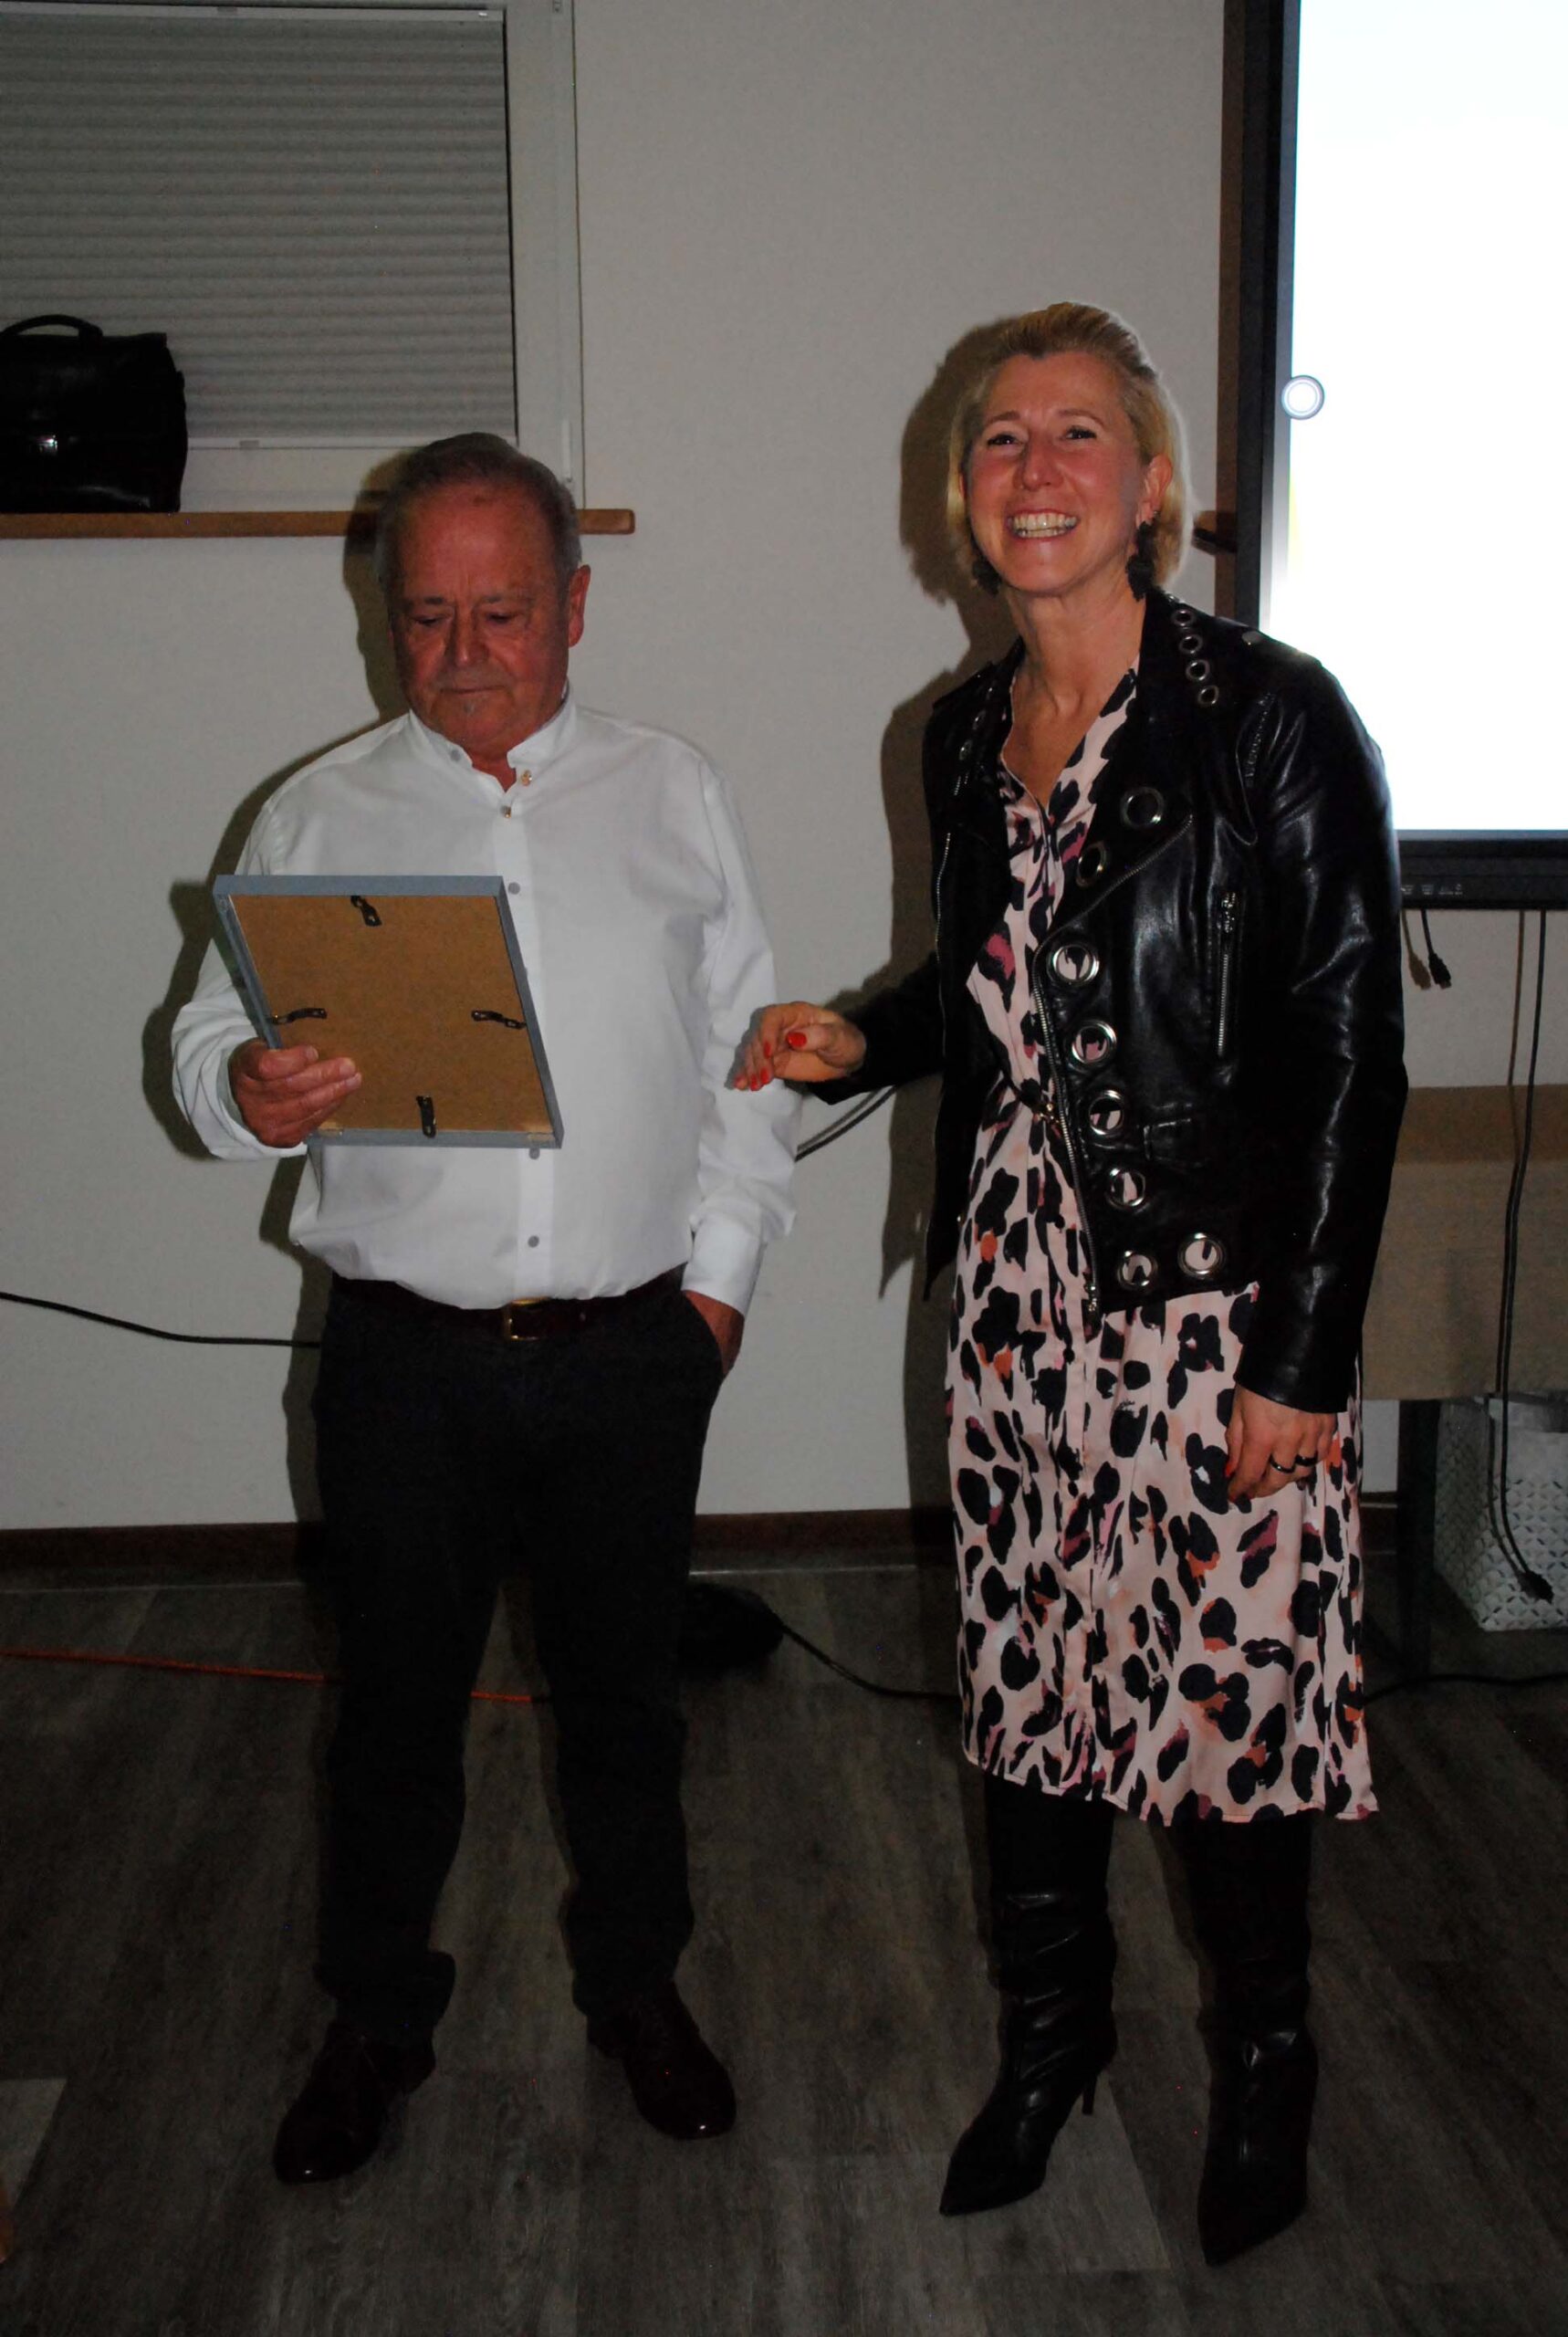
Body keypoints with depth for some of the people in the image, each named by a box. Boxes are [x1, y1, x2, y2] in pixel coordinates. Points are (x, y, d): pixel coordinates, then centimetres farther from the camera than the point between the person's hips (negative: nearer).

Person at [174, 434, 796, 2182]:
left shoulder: (675, 799, 6)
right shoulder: (317, 819, 3)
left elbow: (749, 1056, 7)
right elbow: (209, 1044, 0)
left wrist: (718, 1273, 1)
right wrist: (249, 1094, -24)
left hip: (632, 1350, 1)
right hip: (405, 1355, 0)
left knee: (624, 1690, 16)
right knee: (396, 1699, 13)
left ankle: (636, 1986, 39)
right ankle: (377, 2019, 36)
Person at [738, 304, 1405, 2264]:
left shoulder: (1273, 718, -12)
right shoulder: (967, 736, 7)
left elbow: (1352, 1055, -12)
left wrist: (1304, 1361, -14)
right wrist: (862, 1042, 0)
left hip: (1214, 1296, -5)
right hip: (1018, 1277, 6)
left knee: (1229, 1691, 5)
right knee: (1028, 1666, 16)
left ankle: (1263, 2064, 32)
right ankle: (1051, 2028, 39)